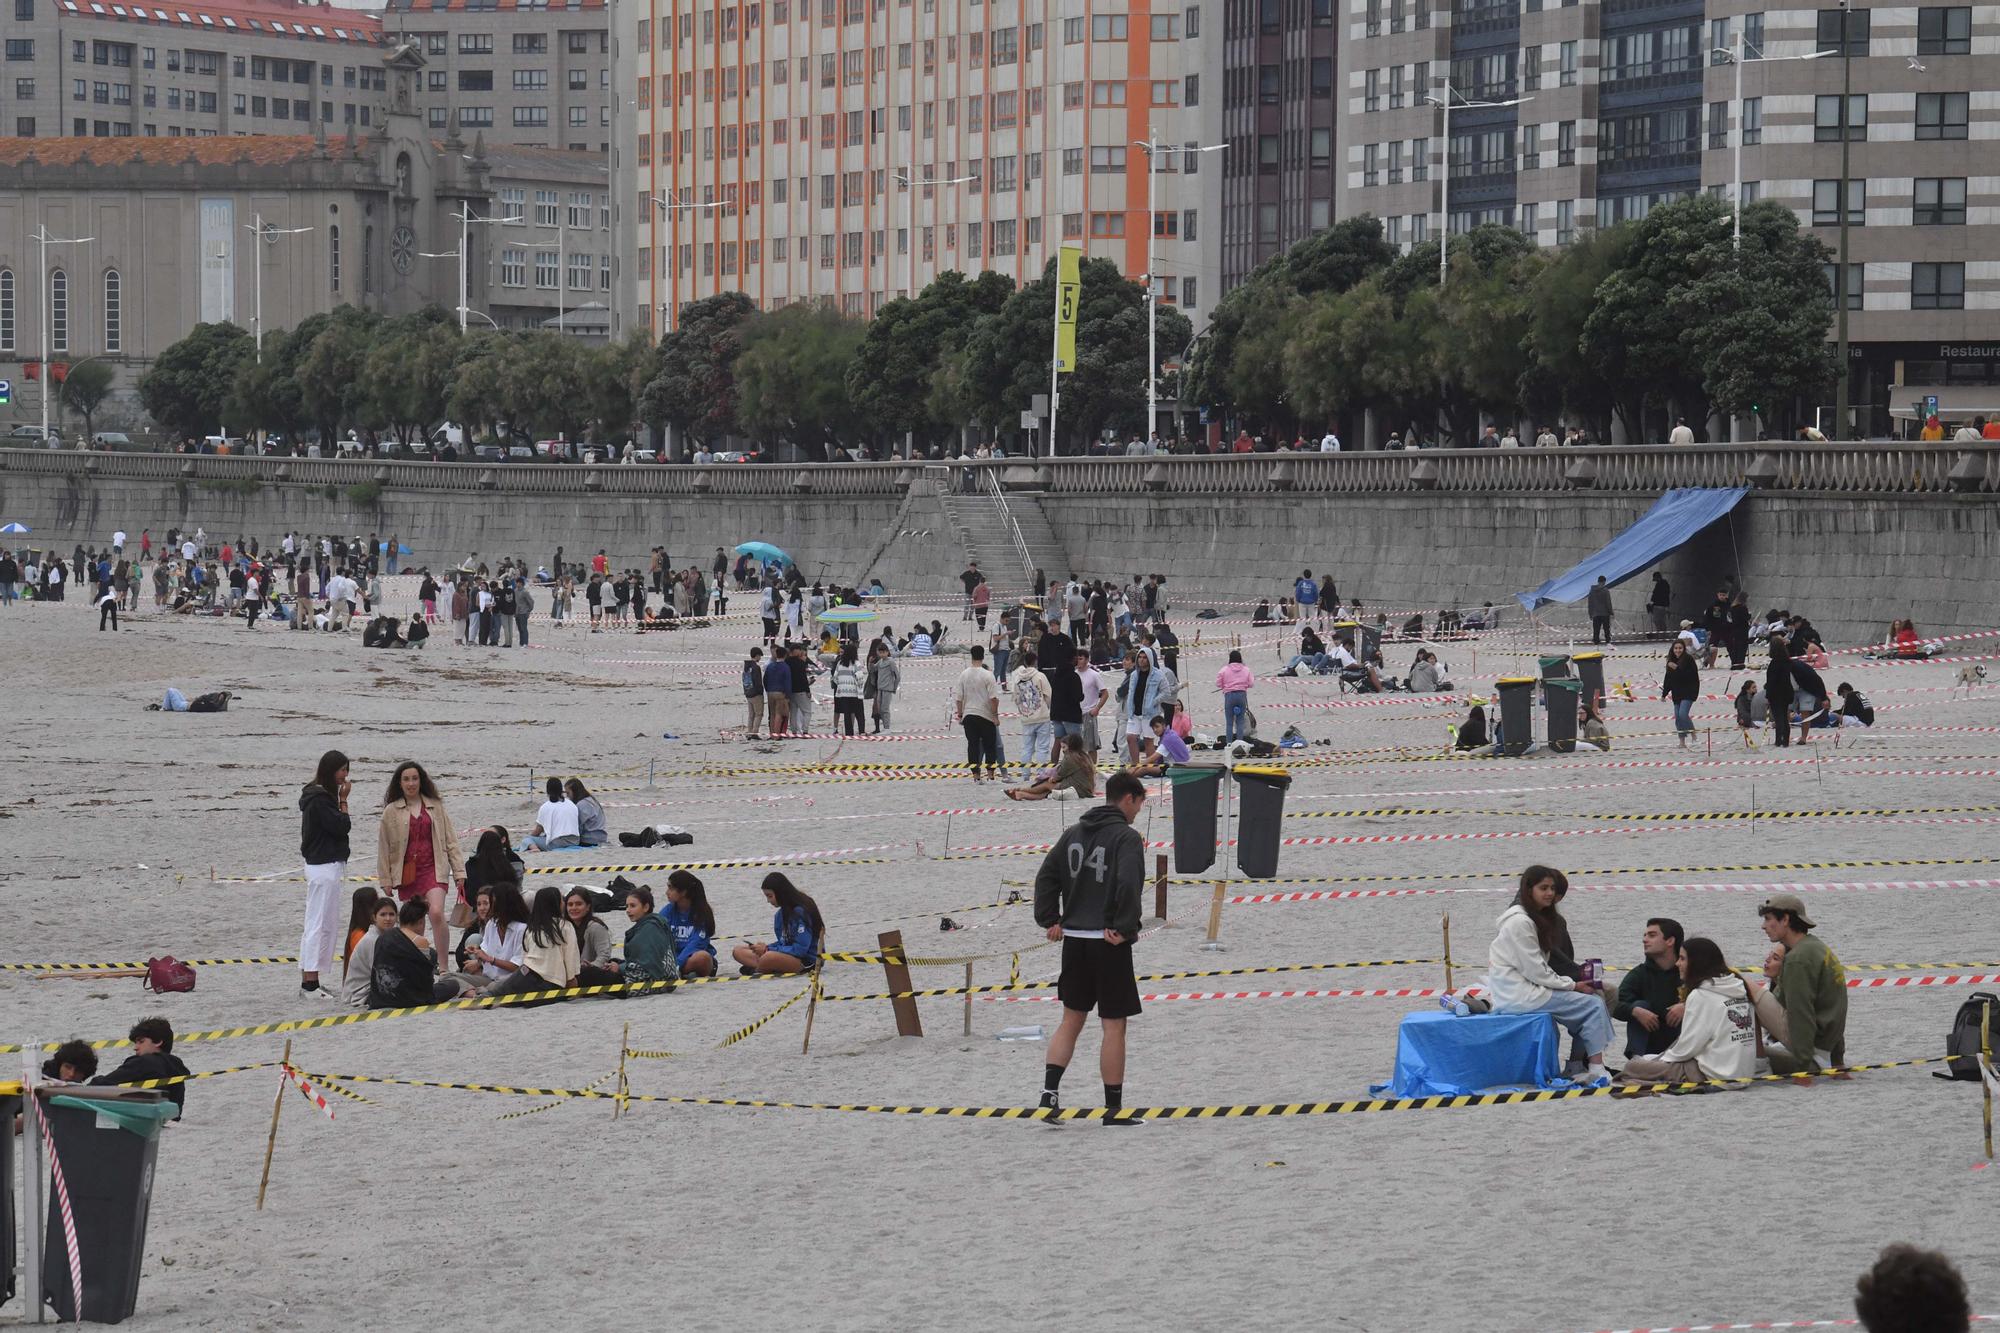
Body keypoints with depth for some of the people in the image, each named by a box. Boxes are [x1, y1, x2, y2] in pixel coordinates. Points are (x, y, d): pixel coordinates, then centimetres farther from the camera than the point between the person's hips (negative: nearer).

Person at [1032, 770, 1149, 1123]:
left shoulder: (1073, 833, 11)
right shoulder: (1126, 836, -10)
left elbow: (1046, 877, 9)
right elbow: (1129, 884, -23)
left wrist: (1050, 920, 9)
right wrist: (1124, 928, -16)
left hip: (1073, 939, 6)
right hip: (1109, 943, -6)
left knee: (1071, 1019, 15)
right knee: (1114, 1025, 1)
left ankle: (1050, 1093, 3)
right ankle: (1114, 1109, 5)